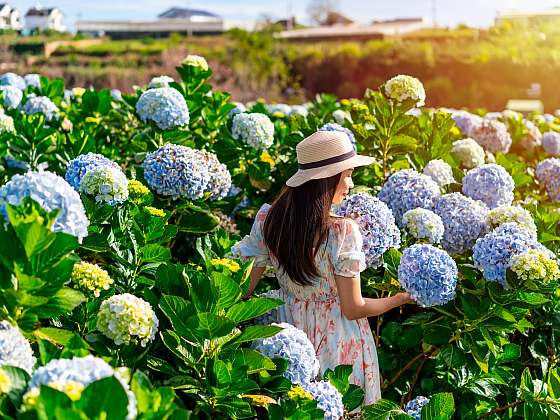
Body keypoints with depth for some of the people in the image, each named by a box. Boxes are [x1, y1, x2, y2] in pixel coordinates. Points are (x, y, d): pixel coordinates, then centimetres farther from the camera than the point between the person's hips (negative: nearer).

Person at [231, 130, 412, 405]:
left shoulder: (267, 218, -11)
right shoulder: (343, 231, -24)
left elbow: (244, 288, -3)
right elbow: (353, 309, -18)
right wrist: (404, 297, -5)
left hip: (288, 332, 5)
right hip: (338, 340, -4)